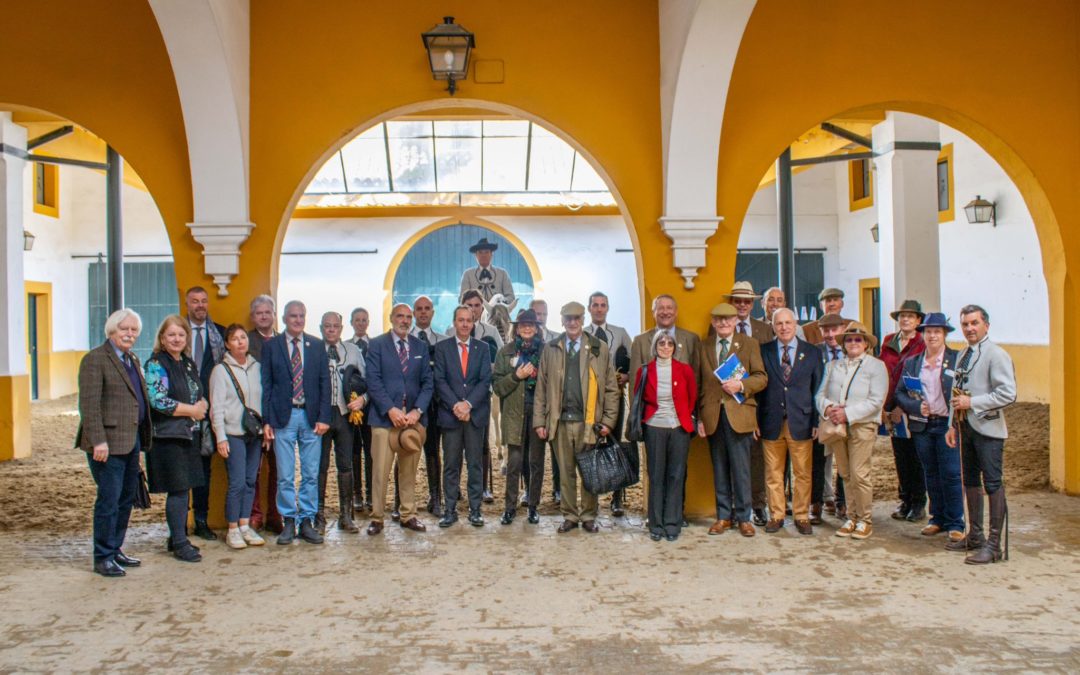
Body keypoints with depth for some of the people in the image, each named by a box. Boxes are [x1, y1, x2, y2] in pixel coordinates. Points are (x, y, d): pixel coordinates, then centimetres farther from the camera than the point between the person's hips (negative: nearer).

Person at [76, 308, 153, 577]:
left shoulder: (132, 359, 17)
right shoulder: (95, 359, -9)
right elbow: (89, 403, -15)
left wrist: (143, 437, 14)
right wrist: (98, 441, -21)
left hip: (130, 441, 9)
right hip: (108, 443, -8)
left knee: (126, 498, 13)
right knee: (109, 499, -4)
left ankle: (114, 550, 25)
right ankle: (103, 558, 7)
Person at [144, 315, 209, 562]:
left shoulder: (189, 364, 15)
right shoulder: (156, 364, -8)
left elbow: (201, 395, 20)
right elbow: (158, 401, -17)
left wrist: (203, 405, -3)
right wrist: (191, 410, -11)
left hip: (190, 435, 7)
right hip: (168, 436, -7)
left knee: (183, 488, 10)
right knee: (178, 490, -5)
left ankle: (178, 538, 20)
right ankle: (179, 544, 3)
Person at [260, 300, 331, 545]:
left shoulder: (317, 345, 8)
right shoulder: (271, 346, 4)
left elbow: (324, 383, 6)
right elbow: (266, 385, 2)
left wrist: (323, 417, -2)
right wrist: (266, 420, -4)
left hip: (311, 417, 2)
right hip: (283, 417, -1)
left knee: (311, 474, 5)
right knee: (285, 476, 2)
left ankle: (307, 522, 15)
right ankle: (288, 522, 13)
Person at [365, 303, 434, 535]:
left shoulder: (420, 347, 13)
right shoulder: (376, 344, 3)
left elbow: (428, 382, 8)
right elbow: (373, 381, -5)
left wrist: (417, 410, -7)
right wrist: (391, 409, -14)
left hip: (413, 417, 3)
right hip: (384, 416, -3)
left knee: (409, 470, 8)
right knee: (380, 471, -3)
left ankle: (408, 515, 17)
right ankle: (377, 517, 6)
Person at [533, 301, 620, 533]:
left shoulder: (599, 349, 5)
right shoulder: (550, 349, 9)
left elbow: (611, 388, 4)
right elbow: (541, 388, 8)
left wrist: (608, 420, -3)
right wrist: (539, 421, 2)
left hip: (589, 421, -1)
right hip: (560, 421, 1)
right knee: (566, 472, 8)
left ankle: (588, 516, 18)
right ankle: (569, 516, 19)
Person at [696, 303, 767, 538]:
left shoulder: (749, 344, 6)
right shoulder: (704, 348, 12)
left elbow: (761, 377, 1)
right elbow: (700, 386, 11)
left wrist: (741, 385, -17)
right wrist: (699, 417, 4)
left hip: (738, 414, -2)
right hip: (713, 416, 3)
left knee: (741, 469, -2)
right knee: (719, 470, 8)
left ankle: (743, 517, 9)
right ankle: (724, 516, 17)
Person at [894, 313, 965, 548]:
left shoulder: (958, 359, -1)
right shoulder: (911, 363, 9)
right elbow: (899, 394, 8)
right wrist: (916, 407, -9)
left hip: (948, 425, -4)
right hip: (922, 426, 4)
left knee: (951, 475, -6)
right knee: (931, 475, 12)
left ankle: (955, 525, 3)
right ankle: (937, 518, 25)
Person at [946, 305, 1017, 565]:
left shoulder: (996, 355, -10)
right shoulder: (962, 355, 14)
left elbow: (1008, 394, -19)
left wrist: (972, 402, -18)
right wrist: (953, 425, 14)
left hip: (987, 429, -8)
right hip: (966, 427, 8)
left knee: (993, 484, -4)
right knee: (971, 482, 15)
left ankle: (994, 545, 1)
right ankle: (975, 536, 28)